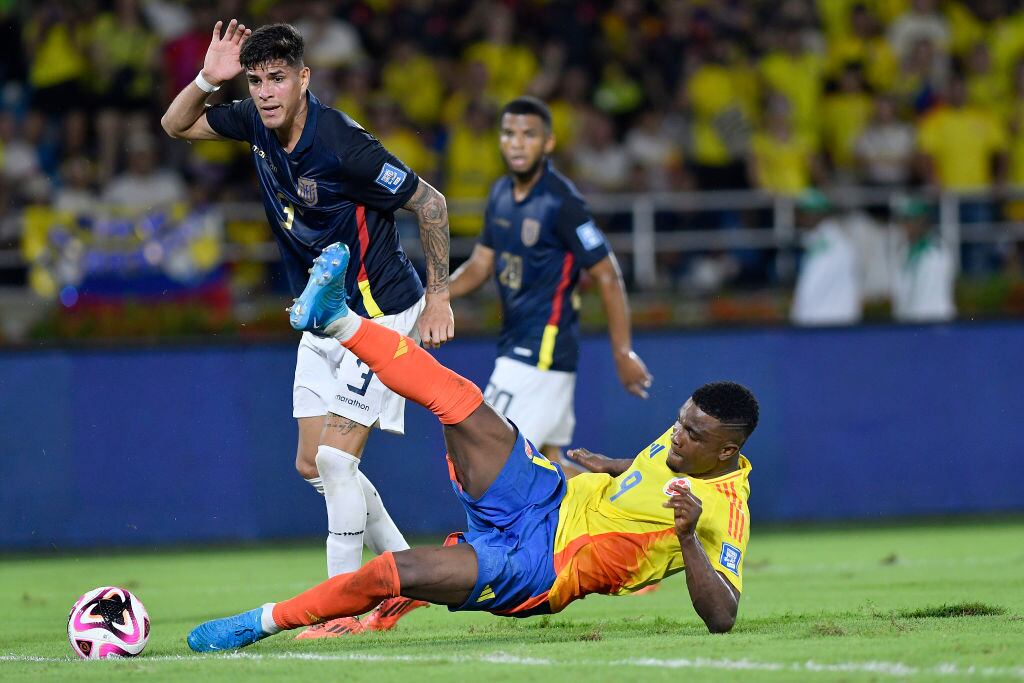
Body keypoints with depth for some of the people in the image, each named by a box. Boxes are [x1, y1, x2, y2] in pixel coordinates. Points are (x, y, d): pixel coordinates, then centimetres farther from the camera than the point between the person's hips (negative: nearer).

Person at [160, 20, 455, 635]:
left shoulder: (341, 143, -25)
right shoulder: (257, 123, -3)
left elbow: (430, 204, -18)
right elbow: (177, 125, 10)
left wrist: (438, 299, -14)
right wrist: (208, 80, -10)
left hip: (380, 315, -9)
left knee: (336, 458, -14)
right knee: (313, 463, 11)